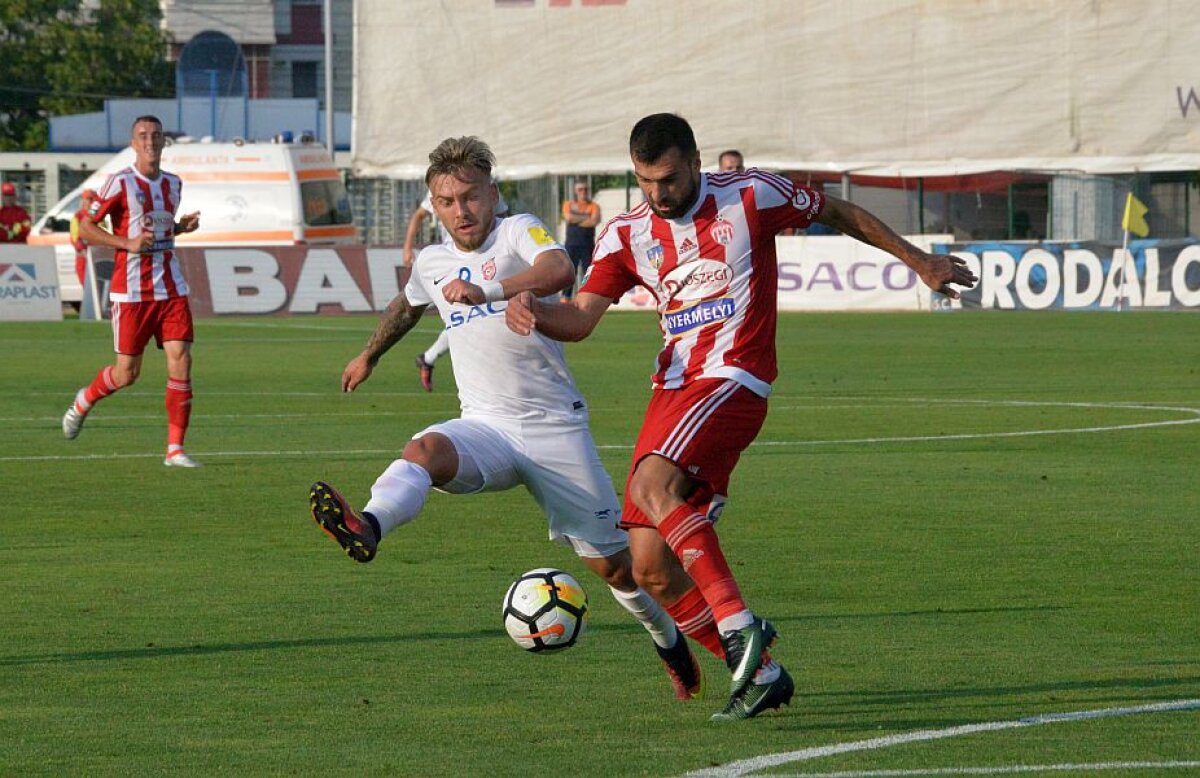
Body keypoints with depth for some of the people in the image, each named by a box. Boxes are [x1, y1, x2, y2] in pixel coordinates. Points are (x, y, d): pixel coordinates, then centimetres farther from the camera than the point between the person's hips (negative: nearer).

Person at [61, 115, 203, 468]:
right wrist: (127, 243, -17)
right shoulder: (120, 183, -7)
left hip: (170, 289, 5)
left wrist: (182, 226, 6)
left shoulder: (173, 184, 11)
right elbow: (85, 227, -6)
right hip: (131, 290, -5)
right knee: (127, 372, 1)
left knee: (181, 360, -9)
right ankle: (84, 401, 34)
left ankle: (175, 449, -4)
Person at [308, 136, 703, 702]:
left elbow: (558, 272, -31)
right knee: (424, 450, -33)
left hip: (555, 424, -4)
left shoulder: (519, 232, -7)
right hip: (485, 425, 4)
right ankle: (367, 528, -61)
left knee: (612, 563, 2)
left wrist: (485, 291, -46)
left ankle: (669, 640, 29)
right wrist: (368, 356, 52)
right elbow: (406, 306, 36)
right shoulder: (431, 263, 11)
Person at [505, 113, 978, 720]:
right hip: (670, 389, 6)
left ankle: (737, 624, -32)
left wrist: (918, 260, 20)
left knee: (651, 487, -32)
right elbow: (581, 318, 0)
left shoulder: (750, 197, -3)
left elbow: (839, 214, 12)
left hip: (731, 381, -6)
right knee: (652, 569, -1)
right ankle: (760, 674, 11)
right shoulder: (627, 234, 8)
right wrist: (532, 313, -23)